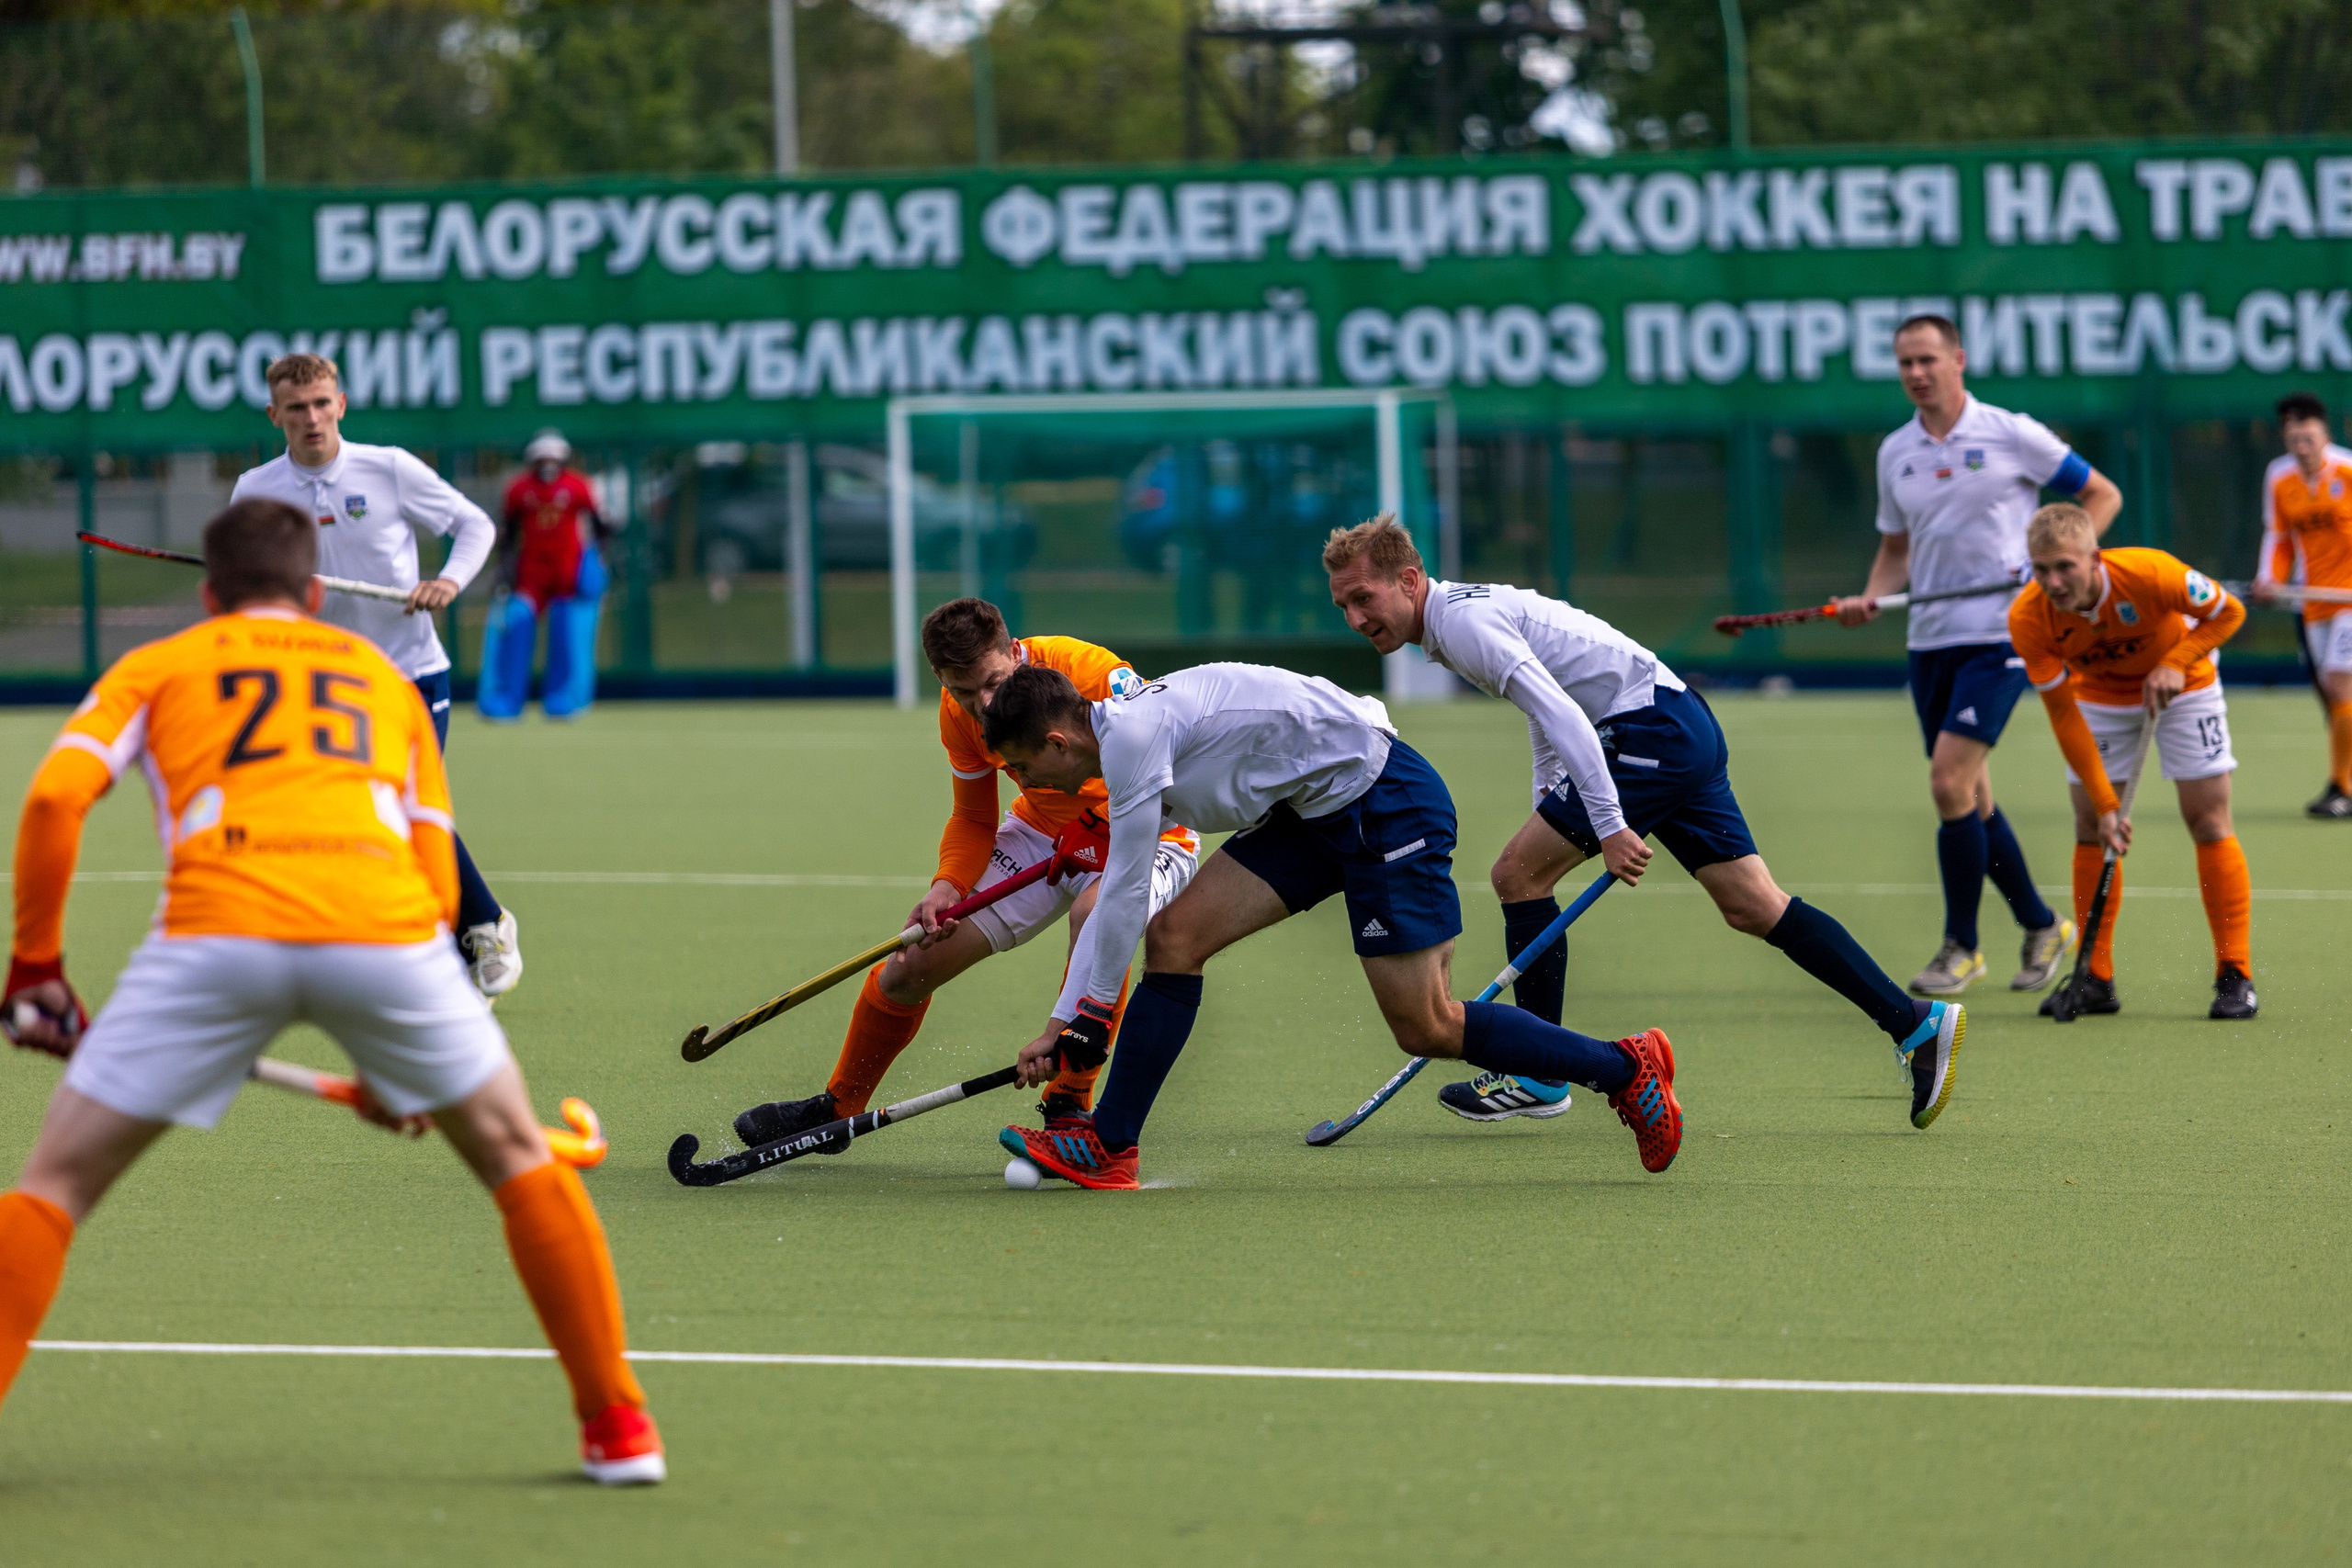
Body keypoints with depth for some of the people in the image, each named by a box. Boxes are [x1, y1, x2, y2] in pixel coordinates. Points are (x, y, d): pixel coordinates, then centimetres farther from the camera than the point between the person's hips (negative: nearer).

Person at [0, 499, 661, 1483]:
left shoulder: (157, 668, 26)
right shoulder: (382, 678, 33)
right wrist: (399, 1064, 35)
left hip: (219, 927, -1)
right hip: (386, 925, 1)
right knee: (517, 1158, 23)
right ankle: (617, 1426, 22)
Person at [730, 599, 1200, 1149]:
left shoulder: (1091, 672, -31)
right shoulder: (958, 712, -11)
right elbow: (974, 820, 2)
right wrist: (947, 887, -16)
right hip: (1042, 831, 5)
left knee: (1098, 912, -40)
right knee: (908, 967, -2)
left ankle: (1069, 1106, -27)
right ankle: (837, 1108, 25)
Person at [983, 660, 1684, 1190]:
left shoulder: (1132, 733, -18)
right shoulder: (1129, 739, 12)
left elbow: (1126, 896, -15)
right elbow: (1116, 897, 21)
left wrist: (1090, 1016, -5)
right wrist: (1061, 1023, 19)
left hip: (1383, 798, -10)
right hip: (1314, 812, 10)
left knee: (1426, 1029, -9)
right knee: (1174, 934, -1)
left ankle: (1626, 1068, 4)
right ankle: (1107, 1149, 0)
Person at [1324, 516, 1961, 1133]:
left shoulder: (1464, 620, -15)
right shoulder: (1467, 611, 17)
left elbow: (1560, 713, -25)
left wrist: (1609, 825, -28)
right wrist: (1548, 804, 29)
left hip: (1655, 730, -10)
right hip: (1687, 729, 10)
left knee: (1516, 873, -7)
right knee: (1755, 906, 8)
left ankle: (1539, 1077, 0)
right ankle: (1915, 1023, 7)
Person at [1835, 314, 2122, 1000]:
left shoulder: (2012, 435, -5)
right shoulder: (1895, 453, 10)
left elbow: (2102, 494, 3)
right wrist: (1871, 597, 0)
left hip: (1998, 635, -6)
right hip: (1930, 638, 6)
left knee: (1950, 779, -16)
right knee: (1969, 795, 9)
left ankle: (1961, 947, -6)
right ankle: (2041, 928, 25)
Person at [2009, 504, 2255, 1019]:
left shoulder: (2149, 574, -36)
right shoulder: (2029, 619, -28)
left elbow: (2228, 611, -17)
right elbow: (2064, 717, -21)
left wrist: (2176, 664, -32)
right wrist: (2105, 804, -24)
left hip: (2180, 685, -2)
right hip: (2100, 697, 2)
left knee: (2208, 821, -8)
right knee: (2091, 829, -4)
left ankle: (2235, 977, -3)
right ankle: (2096, 979, 4)